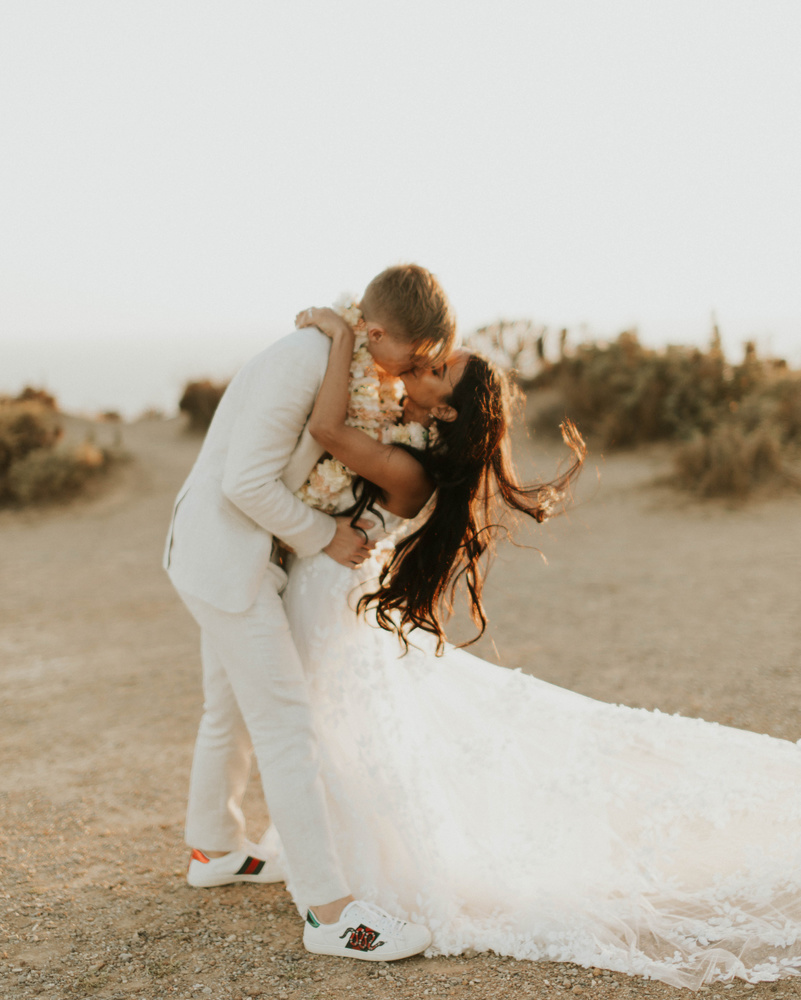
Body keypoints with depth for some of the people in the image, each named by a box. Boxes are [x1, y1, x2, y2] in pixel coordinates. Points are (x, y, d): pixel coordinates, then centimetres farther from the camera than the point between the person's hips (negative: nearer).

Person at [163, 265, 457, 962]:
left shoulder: (341, 357, 5)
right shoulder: (301, 361, -24)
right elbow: (247, 481, -26)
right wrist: (324, 538, -15)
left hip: (235, 555, 10)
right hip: (227, 557, -10)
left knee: (232, 708, 24)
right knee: (286, 727, -10)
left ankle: (214, 849, 43)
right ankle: (331, 911, -6)